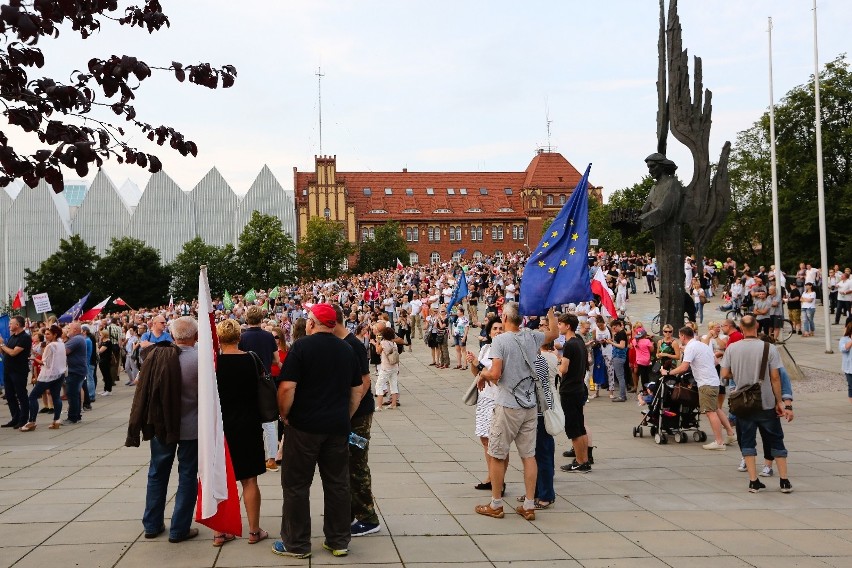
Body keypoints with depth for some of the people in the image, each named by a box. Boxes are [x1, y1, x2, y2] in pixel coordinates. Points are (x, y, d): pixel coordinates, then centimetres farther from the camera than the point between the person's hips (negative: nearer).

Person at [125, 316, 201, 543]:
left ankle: (152, 525, 26)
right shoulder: (200, 358, -18)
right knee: (187, 476, 9)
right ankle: (179, 529, 12)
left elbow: (143, 391, -1)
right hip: (191, 428, -3)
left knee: (157, 473, 18)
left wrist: (138, 427, 7)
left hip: (161, 425, 4)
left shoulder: (155, 355, -6)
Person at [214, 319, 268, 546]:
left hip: (220, 425, 0)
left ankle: (219, 532, 15)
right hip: (247, 425, 0)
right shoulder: (252, 359, -7)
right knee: (249, 480, 9)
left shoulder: (213, 362, -10)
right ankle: (254, 531, 16)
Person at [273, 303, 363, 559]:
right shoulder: (346, 349, 7)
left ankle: (296, 544, 12)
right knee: (337, 483, 12)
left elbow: (287, 387, -17)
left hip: (304, 425, -5)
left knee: (296, 485, 6)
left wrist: (285, 415, -3)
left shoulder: (302, 346, -10)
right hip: (338, 427, 5)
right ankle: (339, 541, 19)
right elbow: (358, 389, 12)